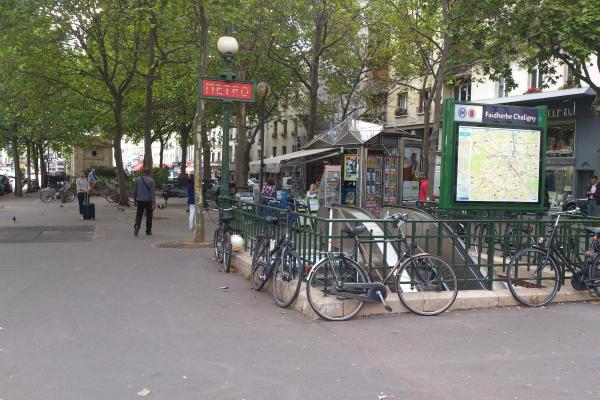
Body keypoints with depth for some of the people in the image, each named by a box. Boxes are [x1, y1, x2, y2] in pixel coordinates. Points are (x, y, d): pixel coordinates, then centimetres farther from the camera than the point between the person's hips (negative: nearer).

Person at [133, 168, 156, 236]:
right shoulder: (151, 181, -8)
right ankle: (148, 231, 13)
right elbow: (152, 192, -13)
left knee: (139, 215, 6)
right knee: (149, 216, 9)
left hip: (140, 200, 2)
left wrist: (134, 200, 16)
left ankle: (137, 226, -20)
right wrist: (153, 202, -13)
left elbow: (135, 191, 7)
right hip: (148, 201, -2)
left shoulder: (137, 180, 3)